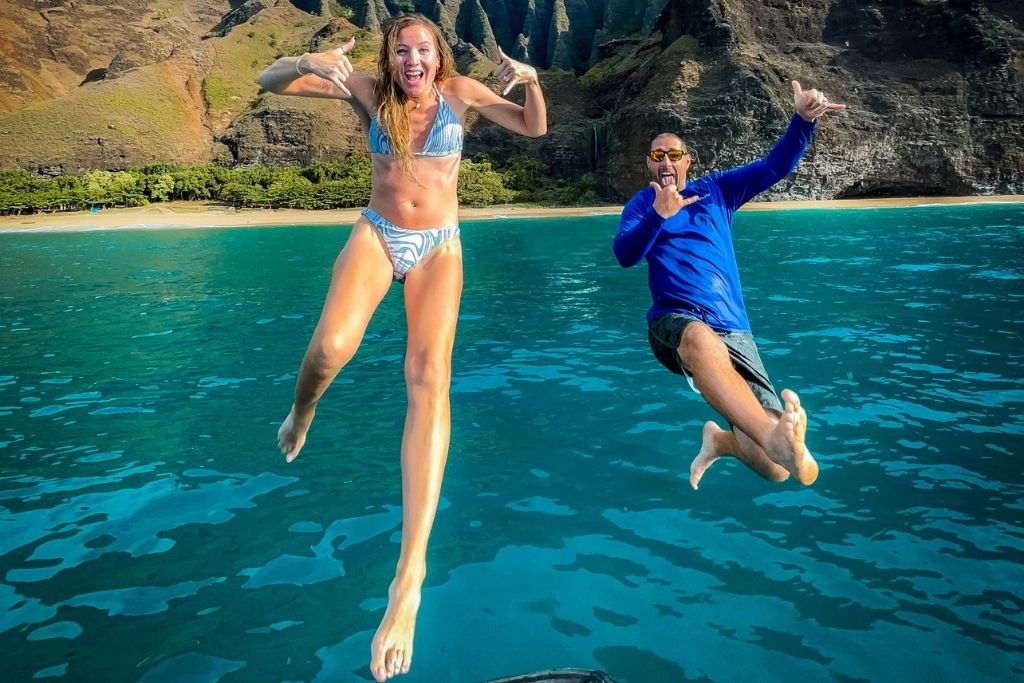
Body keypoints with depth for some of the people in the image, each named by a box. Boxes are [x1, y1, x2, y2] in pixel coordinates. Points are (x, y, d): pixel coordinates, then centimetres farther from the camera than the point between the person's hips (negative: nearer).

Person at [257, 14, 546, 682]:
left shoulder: (460, 90, 2)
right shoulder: (370, 89, 0)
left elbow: (535, 128, 7)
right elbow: (271, 80, -3)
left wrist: (531, 80, -13)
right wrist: (311, 61, -25)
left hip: (439, 246, 0)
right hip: (377, 233, 0)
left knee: (430, 375, -22)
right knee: (332, 345, -31)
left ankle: (410, 572, -30)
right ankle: (302, 415, 11)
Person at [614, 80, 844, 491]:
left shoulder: (717, 190, 19)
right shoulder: (641, 204, 13)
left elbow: (775, 167, 11)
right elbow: (624, 255, -6)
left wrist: (803, 119, -6)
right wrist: (659, 215, -22)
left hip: (734, 332, 3)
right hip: (674, 321, -2)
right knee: (701, 336, -47)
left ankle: (720, 441, 18)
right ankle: (773, 436, -64)